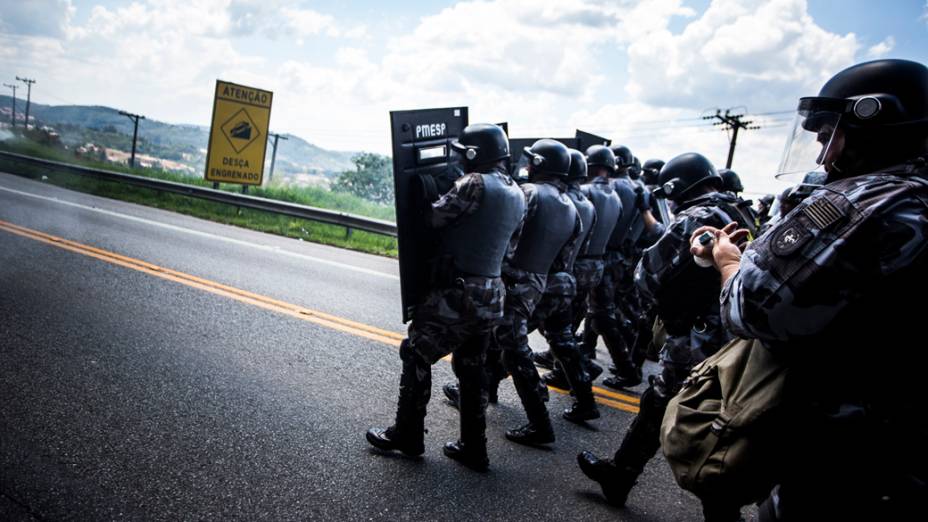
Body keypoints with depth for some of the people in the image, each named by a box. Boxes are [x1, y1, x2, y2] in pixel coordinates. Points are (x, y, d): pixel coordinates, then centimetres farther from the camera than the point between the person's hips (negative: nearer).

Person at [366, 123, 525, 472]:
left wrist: (426, 204, 9)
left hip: (458, 293, -8)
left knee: (416, 356, 8)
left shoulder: (476, 184, -16)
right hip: (492, 295, 8)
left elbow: (435, 217, -11)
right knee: (471, 370, 17)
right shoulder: (517, 194, 9)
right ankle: (474, 449, 24)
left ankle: (407, 436, 19)